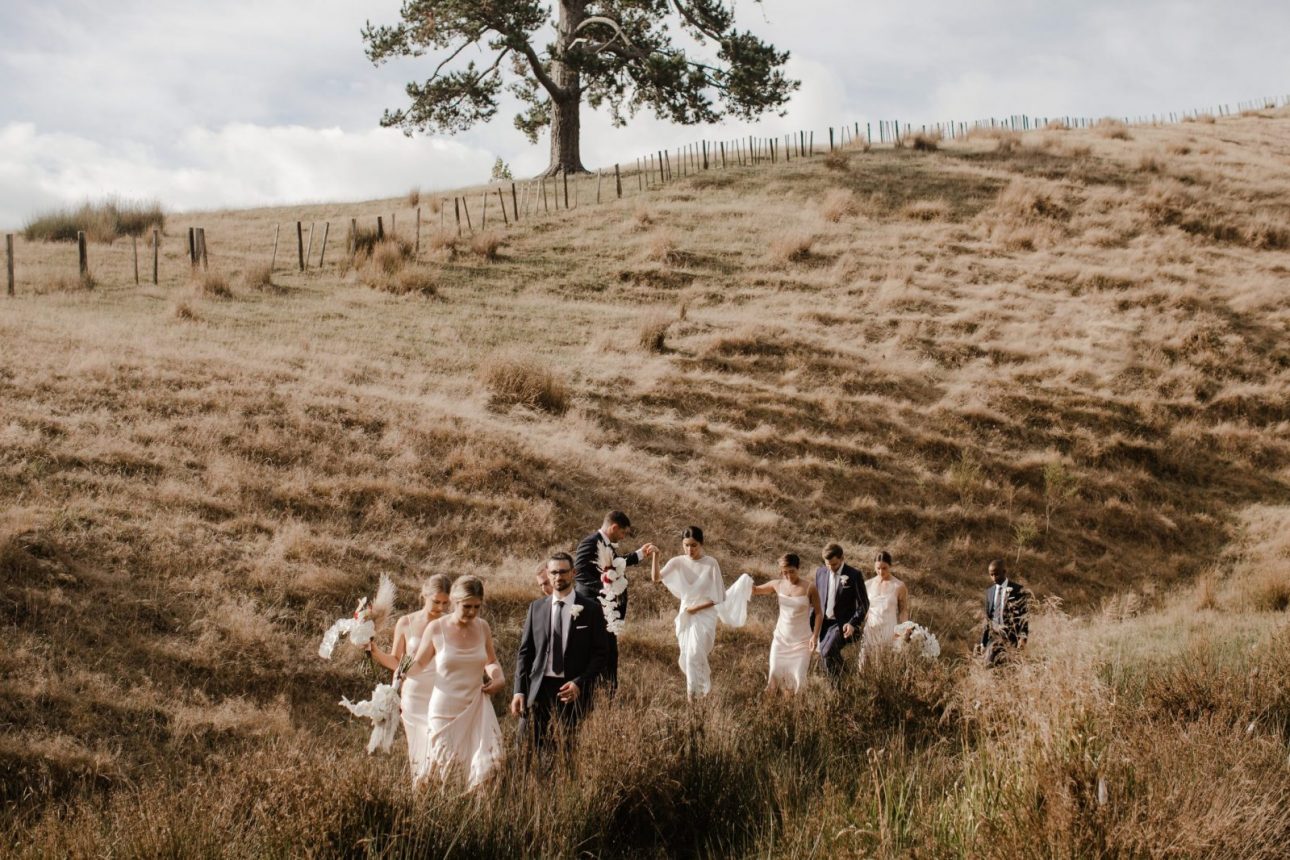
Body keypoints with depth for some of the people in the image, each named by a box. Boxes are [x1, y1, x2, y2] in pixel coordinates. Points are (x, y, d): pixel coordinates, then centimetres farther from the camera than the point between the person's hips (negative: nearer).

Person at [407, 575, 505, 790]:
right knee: (442, 766, 3)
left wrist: (499, 677, -2)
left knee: (485, 763, -6)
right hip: (445, 709, -3)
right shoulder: (436, 629, -7)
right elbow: (419, 662, 5)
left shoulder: (482, 627, 2)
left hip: (476, 707, 3)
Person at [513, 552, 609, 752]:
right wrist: (519, 690, -1)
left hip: (573, 689, -2)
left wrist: (579, 683, -13)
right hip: (539, 686, 2)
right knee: (526, 747, -4)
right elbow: (524, 651, 9)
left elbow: (601, 652, -1)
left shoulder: (590, 609, 0)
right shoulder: (536, 607, 9)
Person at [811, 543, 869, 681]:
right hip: (824, 623, 5)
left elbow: (863, 604, -4)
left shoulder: (854, 575, -8)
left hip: (843, 624, -5)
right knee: (826, 656, 5)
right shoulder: (820, 572, 6)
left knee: (828, 651, -26)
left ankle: (836, 683, -5)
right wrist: (811, 622, 5)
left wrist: (853, 623, -16)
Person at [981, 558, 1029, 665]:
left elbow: (1024, 616, -3)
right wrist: (983, 642, 14)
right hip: (994, 636, 4)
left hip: (1012, 637, -4)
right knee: (990, 664, -12)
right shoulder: (989, 592, 14)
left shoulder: (1018, 590, -1)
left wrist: (1023, 638, -14)